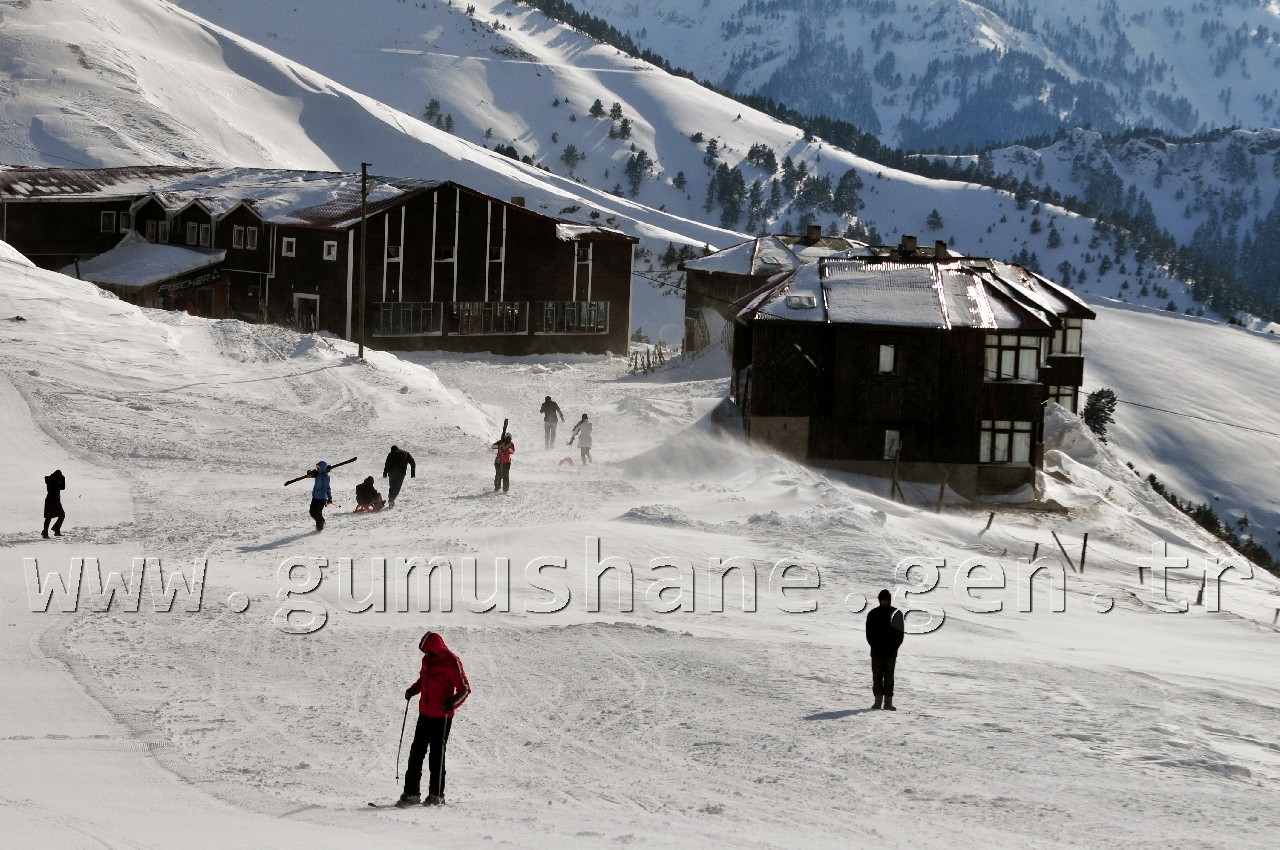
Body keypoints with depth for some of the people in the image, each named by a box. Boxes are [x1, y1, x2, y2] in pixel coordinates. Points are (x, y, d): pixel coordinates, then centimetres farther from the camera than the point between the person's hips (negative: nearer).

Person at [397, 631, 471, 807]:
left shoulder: (451, 662, -14)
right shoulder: (427, 659, 7)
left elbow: (464, 689, -12)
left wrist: (453, 703, -28)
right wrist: (414, 689, 7)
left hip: (442, 716, -7)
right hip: (425, 714, 7)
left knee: (437, 755, -1)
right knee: (416, 752, 4)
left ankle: (436, 795, 9)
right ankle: (411, 793, 9)